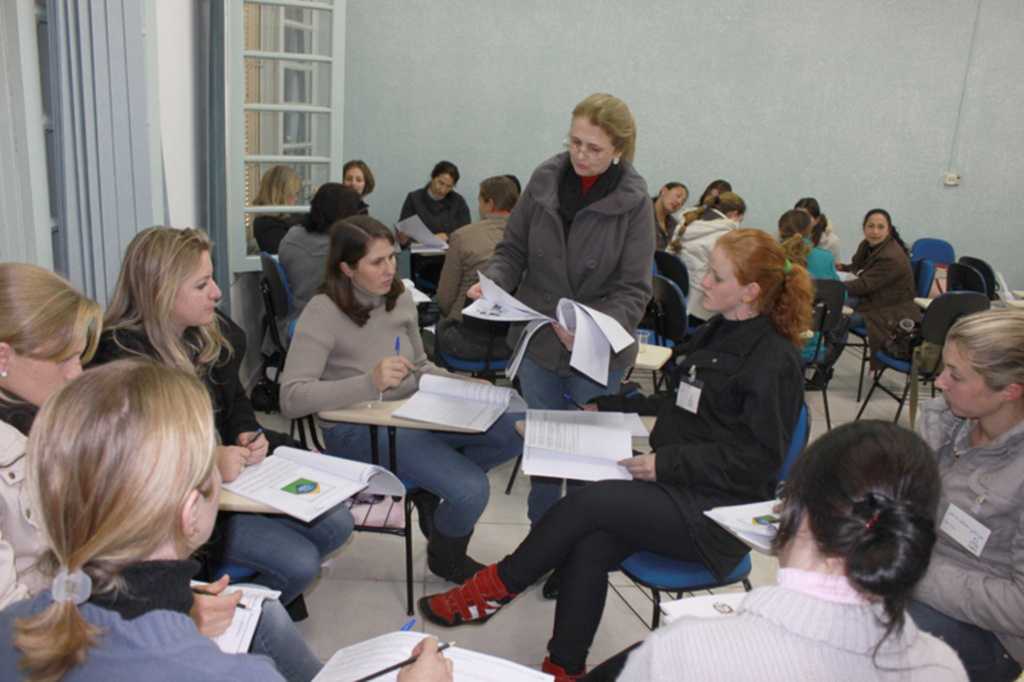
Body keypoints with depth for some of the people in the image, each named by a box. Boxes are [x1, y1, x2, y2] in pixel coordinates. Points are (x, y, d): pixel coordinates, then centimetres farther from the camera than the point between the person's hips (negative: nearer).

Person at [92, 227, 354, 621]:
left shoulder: (215, 333, 3)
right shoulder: (121, 359, -23)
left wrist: (246, 434, -3)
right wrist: (207, 463, -31)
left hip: (234, 468, 9)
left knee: (337, 525, 3)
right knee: (299, 562, -16)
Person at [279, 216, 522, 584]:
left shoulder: (400, 298, 7)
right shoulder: (323, 314, -12)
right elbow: (292, 399, -20)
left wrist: (464, 385, 1)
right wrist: (370, 382, -30)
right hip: (358, 430, -7)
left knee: (516, 430, -13)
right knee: (472, 491, -23)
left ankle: (434, 486, 8)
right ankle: (444, 559, 13)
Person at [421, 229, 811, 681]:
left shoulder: (774, 360, -12)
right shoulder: (713, 335, 14)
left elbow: (759, 459, -15)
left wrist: (668, 463, -22)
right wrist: (609, 407, 15)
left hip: (716, 512, -7)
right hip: (675, 484, 7)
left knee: (592, 500, -22)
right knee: (590, 547, -19)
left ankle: (495, 588, -4)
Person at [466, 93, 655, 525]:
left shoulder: (633, 201, -13)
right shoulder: (545, 180, -5)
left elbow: (634, 289, -13)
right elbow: (513, 250, 4)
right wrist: (493, 282, -17)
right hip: (538, 343, 3)